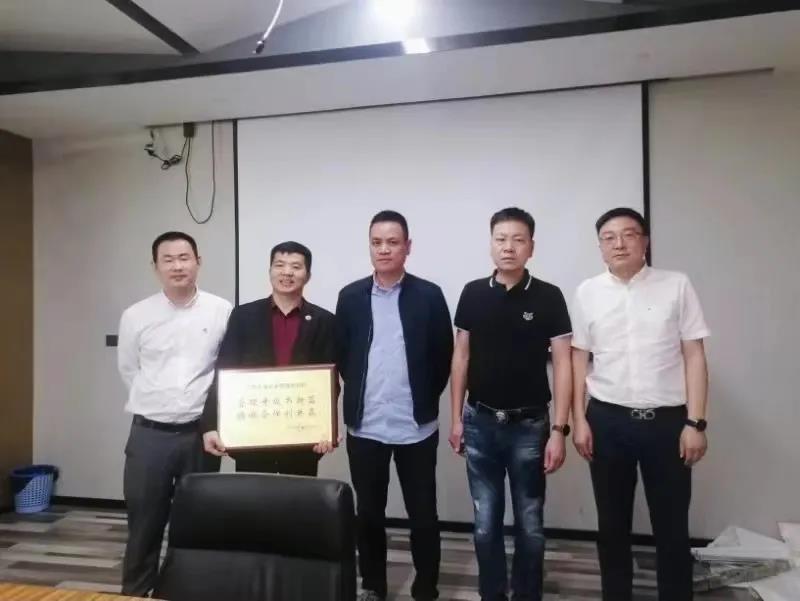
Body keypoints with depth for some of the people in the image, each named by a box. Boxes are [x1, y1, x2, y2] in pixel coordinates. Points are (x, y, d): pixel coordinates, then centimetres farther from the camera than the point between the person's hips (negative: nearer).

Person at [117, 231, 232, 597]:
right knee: (144, 524, 10)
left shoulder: (222, 312, -4)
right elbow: (128, 370, 13)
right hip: (149, 434, 0)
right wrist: (156, 401, 11)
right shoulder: (135, 316, -1)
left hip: (200, 433, 0)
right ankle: (135, 593, 28)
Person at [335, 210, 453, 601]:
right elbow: (340, 356, 9)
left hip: (416, 426, -1)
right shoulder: (351, 297, 3)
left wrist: (424, 399, 2)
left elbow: (444, 357, 1)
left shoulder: (429, 296, -3)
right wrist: (359, 395, 7)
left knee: (423, 514, 9)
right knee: (369, 512, 14)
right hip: (364, 426, 2)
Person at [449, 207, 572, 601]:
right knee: (485, 522, 13)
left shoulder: (548, 297, -6)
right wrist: (456, 418, 5)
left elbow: (562, 364, -6)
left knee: (529, 524, 12)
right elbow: (461, 357, 6)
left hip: (530, 425, -1)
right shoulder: (473, 294, 1)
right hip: (481, 423, 2)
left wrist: (559, 429, -10)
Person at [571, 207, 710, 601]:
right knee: (612, 524, 14)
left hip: (667, 420, -1)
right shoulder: (587, 293, 2)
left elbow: (694, 356, -1)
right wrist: (579, 420, 1)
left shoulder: (677, 286, -1)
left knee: (672, 526, 10)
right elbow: (579, 360, 5)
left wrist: (695, 422, -6)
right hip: (607, 420, 1)